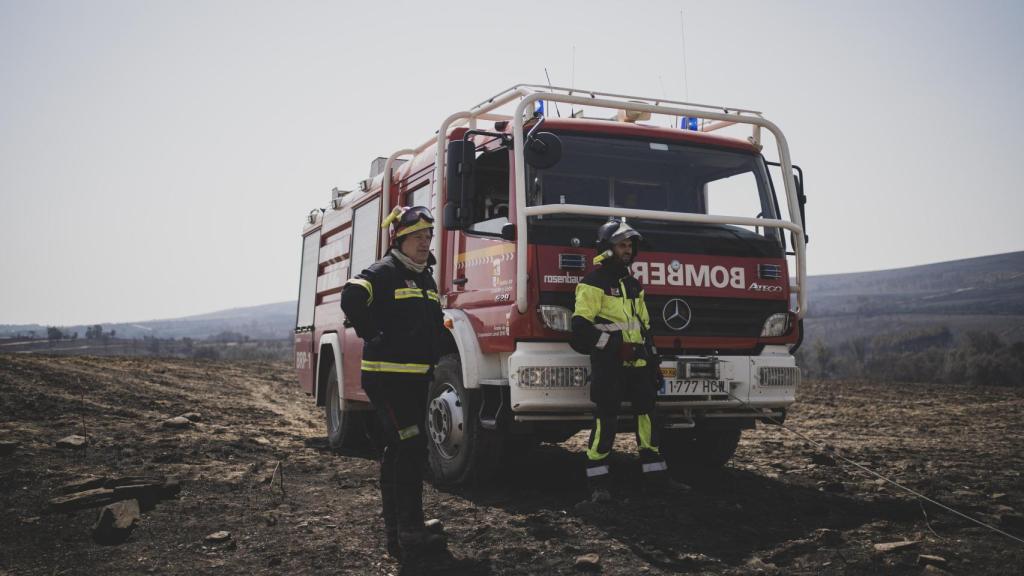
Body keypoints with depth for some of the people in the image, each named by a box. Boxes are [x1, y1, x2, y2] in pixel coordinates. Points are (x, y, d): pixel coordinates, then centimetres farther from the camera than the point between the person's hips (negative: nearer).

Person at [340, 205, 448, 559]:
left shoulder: (426, 279, 16)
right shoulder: (384, 272, -9)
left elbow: (435, 325, 27)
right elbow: (352, 298, -28)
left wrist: (433, 358, 14)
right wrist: (376, 337, -22)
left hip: (417, 377, 9)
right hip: (388, 376, -9)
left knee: (399, 454, 13)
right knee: (411, 449, -13)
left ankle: (396, 535, 22)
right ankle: (410, 535, -9)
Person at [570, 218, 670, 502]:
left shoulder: (633, 284, 20)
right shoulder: (594, 282, -6)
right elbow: (581, 327, -15)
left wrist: (653, 361, 19)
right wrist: (615, 346, -18)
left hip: (637, 364, 8)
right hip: (608, 365, -7)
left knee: (647, 415, 7)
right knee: (606, 420, -7)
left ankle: (657, 473, 15)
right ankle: (598, 481, 0)